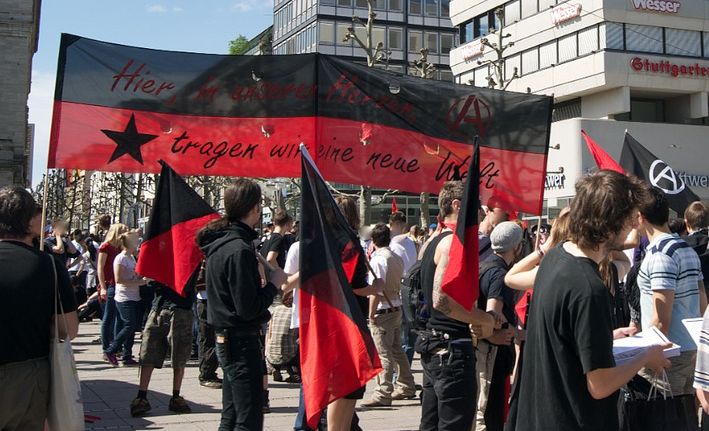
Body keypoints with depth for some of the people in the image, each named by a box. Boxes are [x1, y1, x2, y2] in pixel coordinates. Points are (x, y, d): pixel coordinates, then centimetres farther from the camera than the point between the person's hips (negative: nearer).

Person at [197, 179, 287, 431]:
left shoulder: (220, 242, 9)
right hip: (242, 342, -10)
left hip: (226, 339, 10)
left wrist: (263, 276, 11)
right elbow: (248, 309, -23)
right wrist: (273, 284, -10)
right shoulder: (239, 249, -21)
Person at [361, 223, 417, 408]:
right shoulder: (397, 259, 10)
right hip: (396, 308, 9)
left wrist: (371, 313, -17)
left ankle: (383, 394, -4)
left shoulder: (378, 259, -16)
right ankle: (406, 387, 28)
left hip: (382, 311, -8)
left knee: (383, 354, -6)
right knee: (397, 350, 18)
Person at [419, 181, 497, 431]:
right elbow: (442, 300, -28)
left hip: (433, 344, 10)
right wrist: (486, 319, -16)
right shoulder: (455, 242, -16)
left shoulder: (436, 242, 15)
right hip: (452, 348, -10)